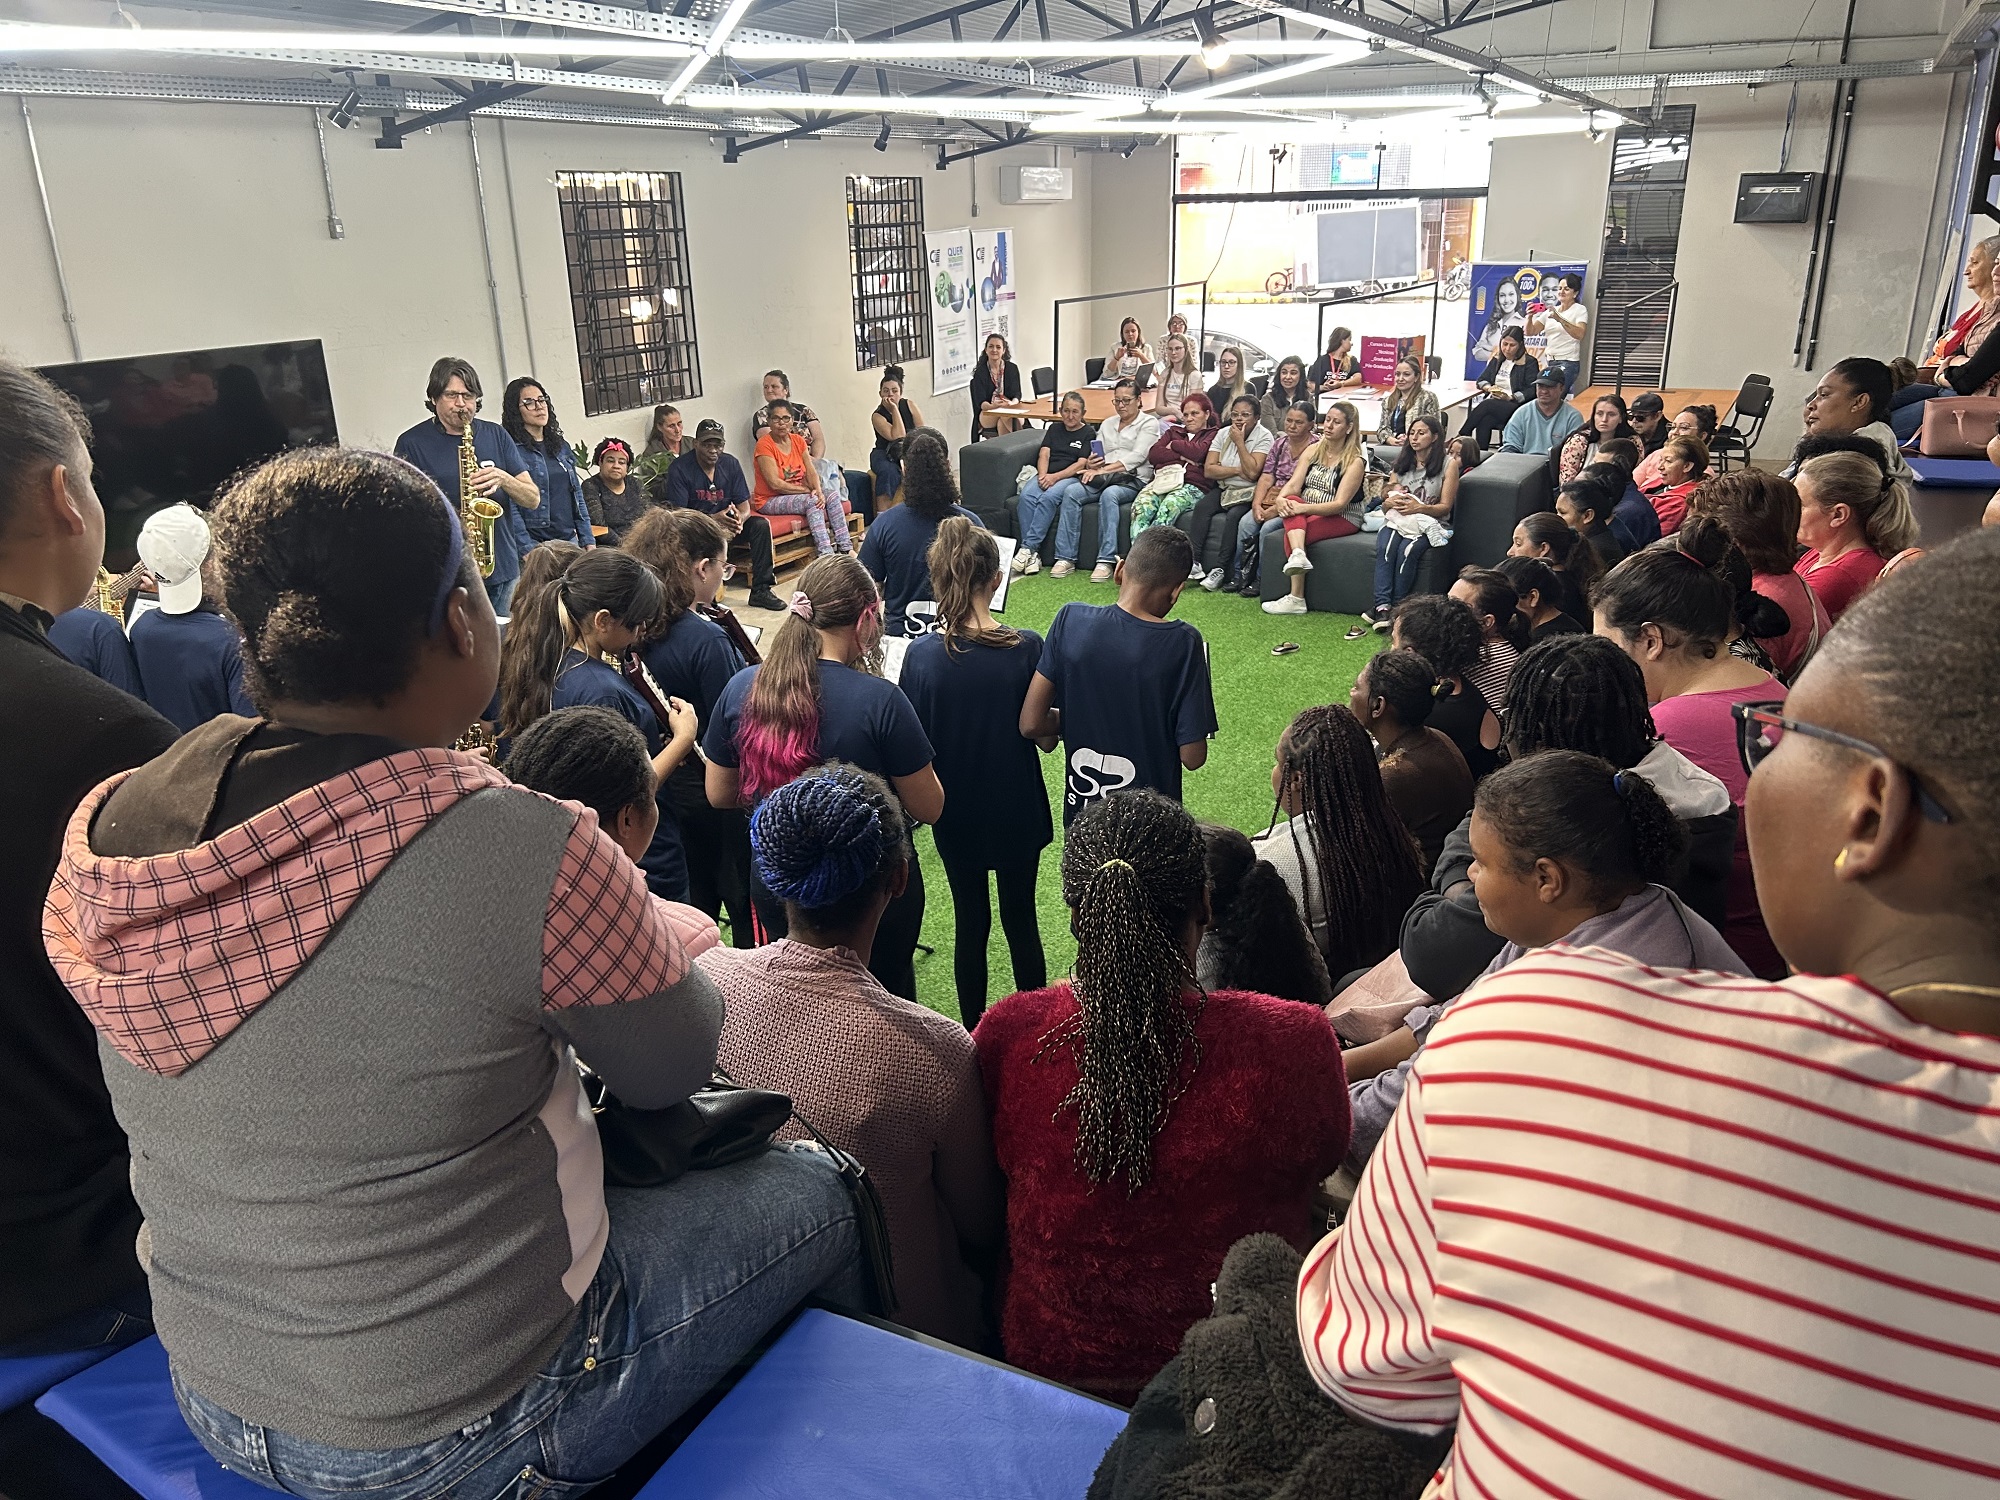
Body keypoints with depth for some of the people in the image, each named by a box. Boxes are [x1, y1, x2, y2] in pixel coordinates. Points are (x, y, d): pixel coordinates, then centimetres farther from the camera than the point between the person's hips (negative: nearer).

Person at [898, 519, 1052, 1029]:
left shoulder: (922, 655, -15)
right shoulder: (1026, 648, -17)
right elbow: (1046, 738, -10)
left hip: (956, 814, 1)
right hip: (1017, 811, -1)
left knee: (970, 921, 17)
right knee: (1020, 919, 17)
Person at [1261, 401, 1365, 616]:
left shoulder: (1355, 461, -8)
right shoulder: (1313, 451, 10)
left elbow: (1339, 504, -17)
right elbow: (1293, 485, -2)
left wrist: (1304, 508, -31)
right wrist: (1281, 498, -26)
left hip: (1342, 519, -5)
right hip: (1306, 513, 5)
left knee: (1293, 522, -30)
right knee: (1291, 501, -29)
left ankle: (1296, 599, -31)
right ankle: (1298, 555, -51)